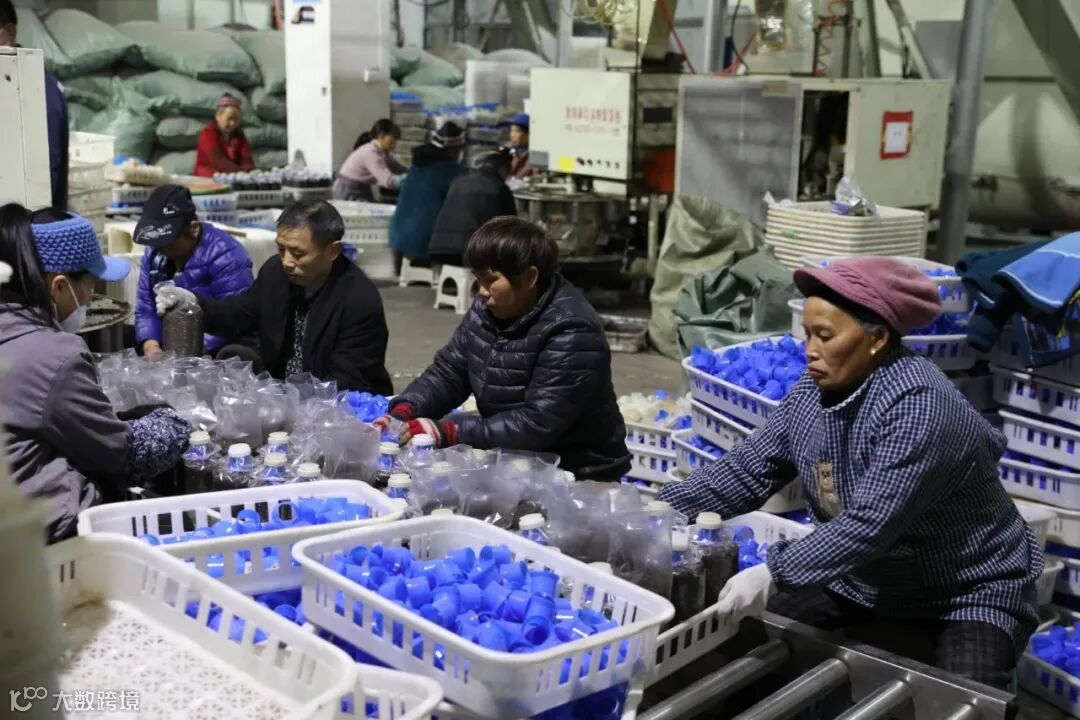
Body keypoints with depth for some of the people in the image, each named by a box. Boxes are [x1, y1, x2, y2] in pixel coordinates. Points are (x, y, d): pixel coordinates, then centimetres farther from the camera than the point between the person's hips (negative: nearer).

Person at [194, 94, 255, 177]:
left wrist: (250, 171, -29)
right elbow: (217, 160, -23)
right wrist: (240, 171, -35)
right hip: (208, 175, -4)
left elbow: (246, 159, -5)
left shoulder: (239, 135, 10)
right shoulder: (208, 133, -8)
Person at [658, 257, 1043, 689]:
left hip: (968, 594, -6)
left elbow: (872, 523, -36)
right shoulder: (814, 391, -3)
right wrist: (664, 506, -12)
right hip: (864, 583, 7)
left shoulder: (918, 404, -28)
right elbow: (747, 472, 0)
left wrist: (774, 575, -42)